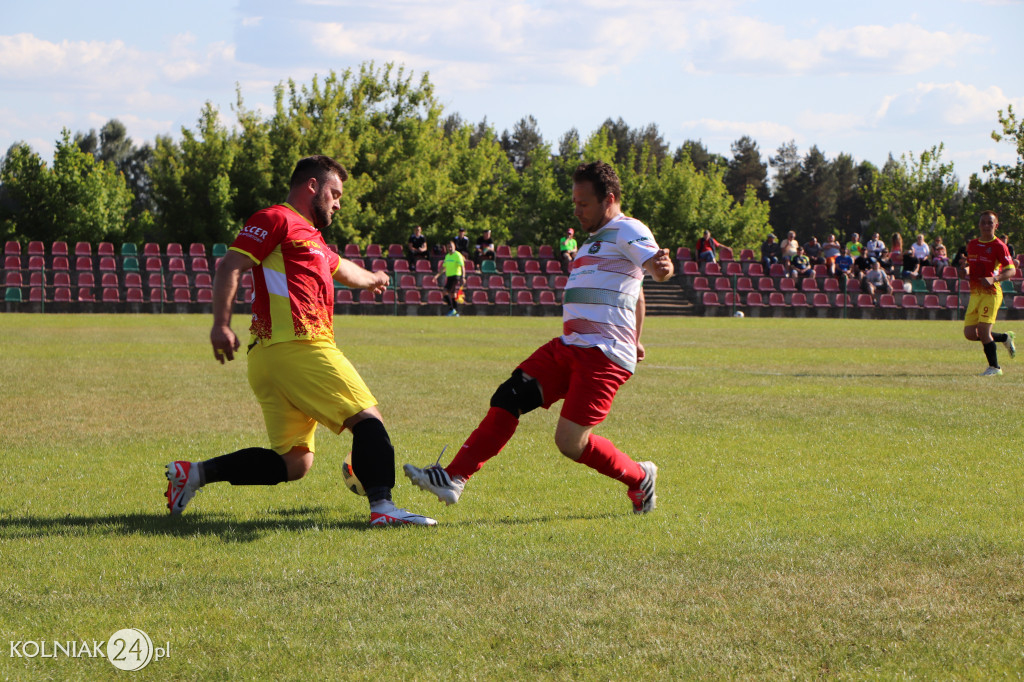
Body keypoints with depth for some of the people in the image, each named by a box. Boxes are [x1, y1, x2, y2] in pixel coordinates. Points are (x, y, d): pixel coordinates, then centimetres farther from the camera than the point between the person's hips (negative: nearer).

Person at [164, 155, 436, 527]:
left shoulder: (309, 237, 31)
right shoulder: (276, 219, 1)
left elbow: (340, 268, 53)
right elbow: (229, 267, -10)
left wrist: (371, 278, 72)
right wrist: (221, 324, -22)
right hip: (297, 346, -10)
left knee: (293, 462, 5)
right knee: (368, 419, -9)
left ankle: (195, 473, 5)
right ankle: (382, 506, -18)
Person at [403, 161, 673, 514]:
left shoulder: (628, 231, -5)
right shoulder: (596, 239, 25)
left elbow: (658, 268, -25)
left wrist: (661, 265, -48)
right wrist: (633, 340, 42)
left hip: (604, 355, -9)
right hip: (568, 346, 9)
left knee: (570, 442, -13)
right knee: (509, 397, -4)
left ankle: (639, 477, 11)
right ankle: (454, 478, -6)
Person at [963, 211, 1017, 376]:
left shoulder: (999, 246, -7)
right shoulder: (972, 244, 13)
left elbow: (1011, 270, -11)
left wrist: (993, 279, -26)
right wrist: (966, 271, 2)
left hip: (991, 292, -7)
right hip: (975, 293, 7)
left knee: (983, 330, -14)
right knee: (970, 334, 2)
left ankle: (994, 367, 4)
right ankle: (1005, 338, 25)